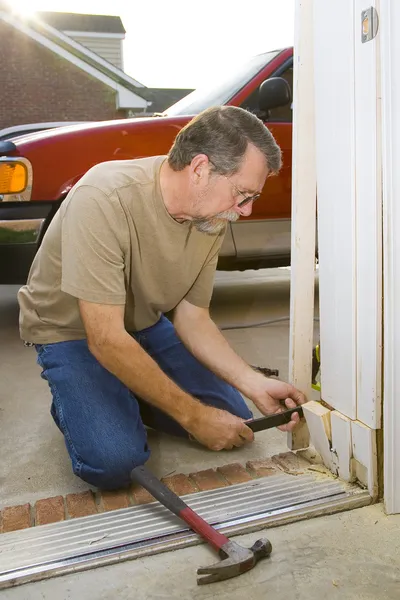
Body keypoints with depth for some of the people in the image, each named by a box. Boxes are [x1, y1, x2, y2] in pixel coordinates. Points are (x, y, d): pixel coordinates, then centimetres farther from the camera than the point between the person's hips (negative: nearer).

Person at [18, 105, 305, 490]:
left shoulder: (212, 217, -13)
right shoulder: (104, 199, -34)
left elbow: (192, 317, -6)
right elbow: (106, 339, -33)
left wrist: (255, 384, -19)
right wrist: (193, 415, -28)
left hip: (145, 325, 6)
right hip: (71, 332, -5)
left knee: (234, 423, -3)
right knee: (114, 461, -25)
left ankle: (127, 397, 17)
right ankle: (76, 401, 7)